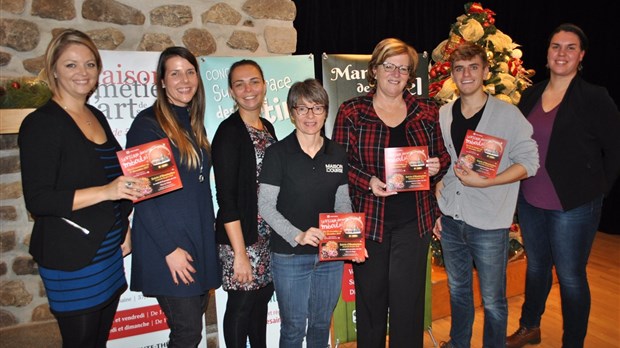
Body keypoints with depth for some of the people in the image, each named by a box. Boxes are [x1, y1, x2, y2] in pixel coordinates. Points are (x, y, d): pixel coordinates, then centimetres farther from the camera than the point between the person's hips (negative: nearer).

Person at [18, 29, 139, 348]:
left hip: (109, 251, 7)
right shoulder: (41, 123, -12)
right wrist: (106, 191, -27)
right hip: (70, 259, -7)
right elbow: (37, 200, -17)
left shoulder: (96, 116, 10)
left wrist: (125, 229, 13)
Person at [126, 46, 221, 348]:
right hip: (167, 245, -7)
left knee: (193, 322, 15)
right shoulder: (148, 123, -10)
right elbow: (140, 193, -14)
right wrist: (169, 248, -16)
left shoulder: (194, 123, 12)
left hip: (200, 240, 7)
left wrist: (208, 237, 12)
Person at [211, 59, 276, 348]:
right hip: (241, 235, -7)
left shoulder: (267, 128, 10)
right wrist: (239, 252, -17)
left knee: (263, 297, 17)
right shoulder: (229, 131, -12)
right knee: (241, 304, 7)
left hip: (270, 234, 7)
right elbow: (226, 197, -16)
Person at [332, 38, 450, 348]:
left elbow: (443, 156, 13)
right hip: (368, 218, -1)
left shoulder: (427, 111, 7)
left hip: (414, 220, 2)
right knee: (370, 296, 13)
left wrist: (437, 166, -10)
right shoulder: (351, 112, -1)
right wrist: (368, 182, -19)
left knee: (409, 298, 8)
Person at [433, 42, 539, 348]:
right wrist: (436, 208, 11)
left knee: (493, 299, 9)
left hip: (488, 224, -4)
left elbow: (528, 162, -8)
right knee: (458, 289, 21)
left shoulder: (508, 114, -7)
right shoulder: (443, 115, 6)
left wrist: (483, 181, -20)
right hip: (450, 220, 5)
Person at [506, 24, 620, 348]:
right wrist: (521, 186, 7)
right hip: (530, 202, 5)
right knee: (536, 267, 21)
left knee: (571, 277, 8)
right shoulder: (531, 95, 5)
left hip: (573, 207, -5)